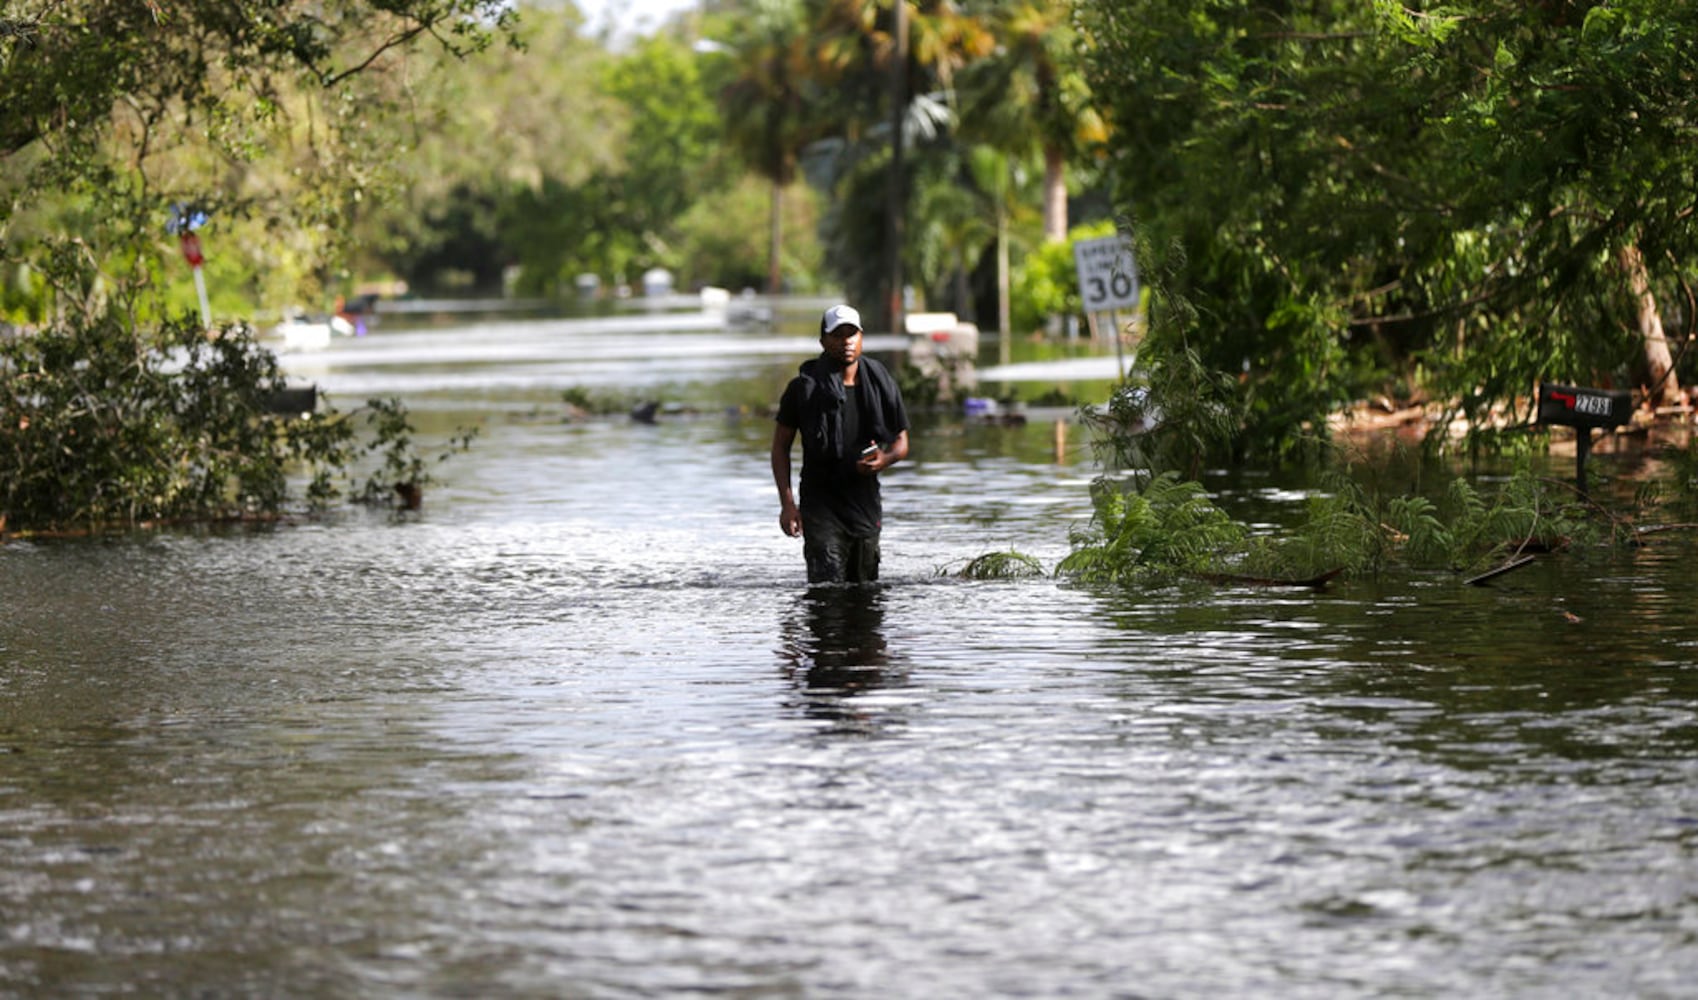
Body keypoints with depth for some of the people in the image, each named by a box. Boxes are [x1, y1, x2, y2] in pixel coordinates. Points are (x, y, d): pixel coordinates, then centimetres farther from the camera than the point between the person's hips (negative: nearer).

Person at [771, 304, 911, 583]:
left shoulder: (881, 385, 6)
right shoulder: (805, 387, -3)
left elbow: (901, 442, 15)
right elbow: (781, 447, 2)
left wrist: (884, 460, -10)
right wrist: (787, 503, -7)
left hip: (866, 503, 4)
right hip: (821, 505, -4)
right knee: (827, 587, -19)